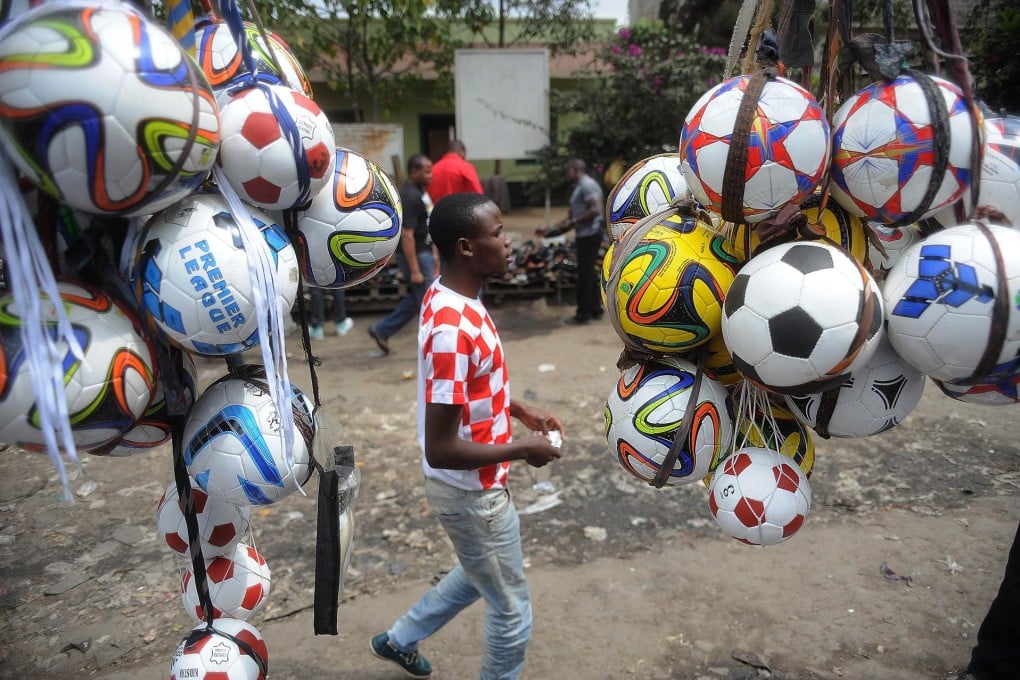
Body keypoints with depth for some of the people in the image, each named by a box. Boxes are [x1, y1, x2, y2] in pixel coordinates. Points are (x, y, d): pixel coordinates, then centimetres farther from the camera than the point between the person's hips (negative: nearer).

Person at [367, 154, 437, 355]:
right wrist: (414, 270, -24)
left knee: (415, 299, 18)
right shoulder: (410, 197, -21)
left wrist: (434, 254, 21)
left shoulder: (420, 191, 10)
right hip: (416, 255, -10)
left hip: (424, 252, 10)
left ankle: (382, 330, 26)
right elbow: (407, 236, -24)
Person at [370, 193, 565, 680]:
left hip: (474, 484, 9)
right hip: (472, 491, -9)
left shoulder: (454, 297, -1)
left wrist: (520, 410, 6)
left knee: (479, 575, 32)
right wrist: (522, 449, -20)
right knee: (512, 613, 14)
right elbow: (439, 449, -30)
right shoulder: (453, 328, -32)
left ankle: (399, 639, 51)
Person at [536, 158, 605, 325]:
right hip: (584, 235, 10)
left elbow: (596, 210, -22)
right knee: (589, 274, 14)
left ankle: (583, 314, 1)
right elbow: (571, 216, 21)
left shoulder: (587, 185, -11)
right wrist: (548, 231, 14)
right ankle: (595, 310, 21)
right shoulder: (578, 188, 20)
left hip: (589, 235, -10)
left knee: (584, 274, -5)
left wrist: (573, 222, -18)